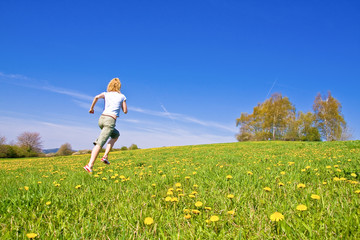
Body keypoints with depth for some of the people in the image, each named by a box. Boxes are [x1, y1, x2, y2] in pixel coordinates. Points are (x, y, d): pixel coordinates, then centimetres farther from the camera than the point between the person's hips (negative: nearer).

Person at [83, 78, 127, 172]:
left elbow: (96, 97, -7)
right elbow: (125, 111, 11)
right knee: (99, 144, -11)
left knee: (116, 134, 28)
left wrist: (91, 108, 5)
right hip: (110, 121, -5)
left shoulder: (106, 94, 14)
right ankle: (90, 165, -22)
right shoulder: (122, 96, 10)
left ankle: (105, 156, 15)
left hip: (102, 119, 5)